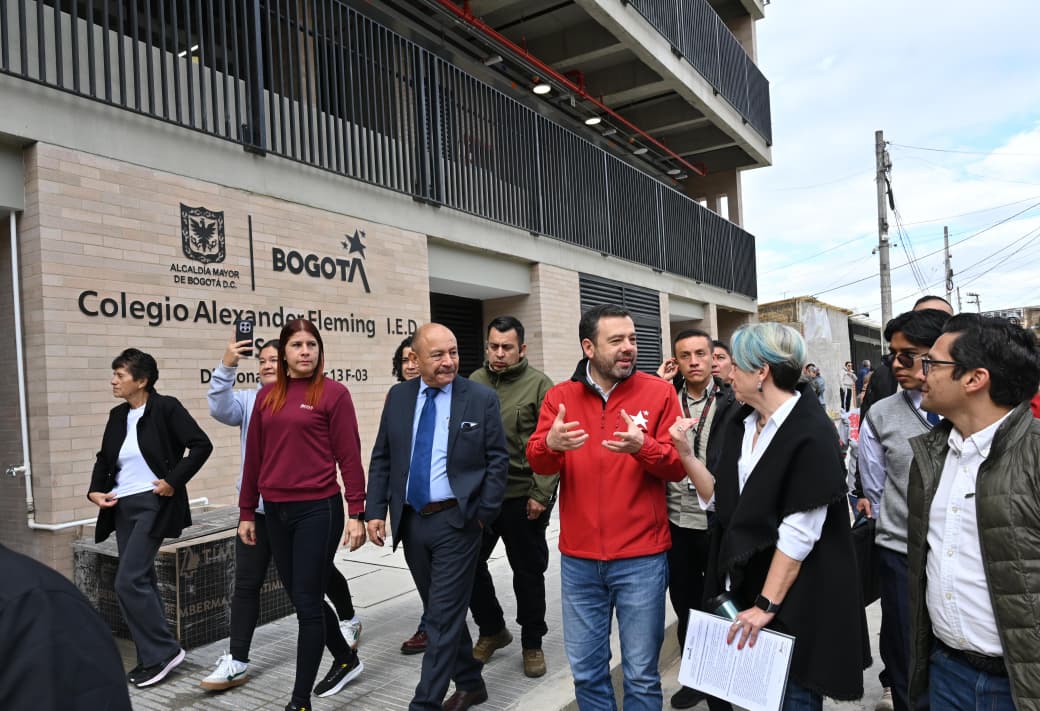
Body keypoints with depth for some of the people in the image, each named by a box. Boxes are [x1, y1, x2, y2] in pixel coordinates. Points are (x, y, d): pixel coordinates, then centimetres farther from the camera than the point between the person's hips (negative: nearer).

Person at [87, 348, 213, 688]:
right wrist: (96, 490, 4)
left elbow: (202, 445, -16)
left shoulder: (166, 408, -11)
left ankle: (164, 650, 3)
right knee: (141, 581, 11)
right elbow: (104, 458, 20)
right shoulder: (118, 415, 10)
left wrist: (173, 480, -17)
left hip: (152, 504, -8)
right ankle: (153, 656, 22)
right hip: (122, 507, 8)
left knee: (128, 581, -12)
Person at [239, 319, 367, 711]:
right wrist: (246, 511, 13)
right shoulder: (267, 395, 8)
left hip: (318, 509, -6)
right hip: (276, 512, 6)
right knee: (300, 597, 17)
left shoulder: (333, 393, -6)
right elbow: (254, 456, 12)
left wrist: (356, 512, -11)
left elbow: (349, 457, -8)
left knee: (307, 602, 2)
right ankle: (346, 658, 41)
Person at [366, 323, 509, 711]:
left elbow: (498, 460, -4)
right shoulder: (398, 396, 4)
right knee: (441, 611, 17)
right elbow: (381, 458, 7)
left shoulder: (481, 398, -7)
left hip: (456, 521, -4)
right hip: (411, 521, 5)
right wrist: (376, 510, 1)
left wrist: (485, 514, -8)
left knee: (444, 616, -2)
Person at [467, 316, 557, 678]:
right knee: (469, 564, 12)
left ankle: (532, 643, 30)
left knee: (528, 572, 10)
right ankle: (492, 629, 35)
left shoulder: (539, 385, -9)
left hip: (523, 497, -4)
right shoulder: (474, 383, 4)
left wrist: (541, 494, -15)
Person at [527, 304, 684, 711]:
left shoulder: (658, 392, -5)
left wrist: (642, 446, -27)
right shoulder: (560, 396, 2)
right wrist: (550, 444, -29)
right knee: (585, 670, 16)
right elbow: (537, 463, -6)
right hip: (578, 559, 2)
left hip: (641, 558, -2)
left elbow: (677, 467, -8)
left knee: (641, 674, 11)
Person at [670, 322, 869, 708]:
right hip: (742, 586, 7)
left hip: (792, 598, -7)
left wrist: (767, 604, -20)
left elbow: (800, 532, -21)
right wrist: (685, 453, -7)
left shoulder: (811, 433, -18)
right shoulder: (742, 424, 5)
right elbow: (721, 501, 6)